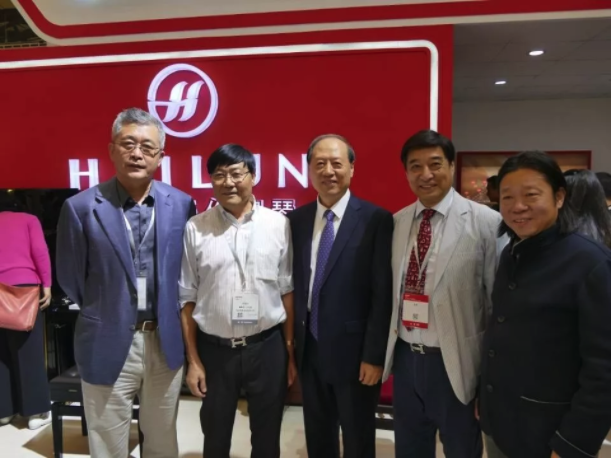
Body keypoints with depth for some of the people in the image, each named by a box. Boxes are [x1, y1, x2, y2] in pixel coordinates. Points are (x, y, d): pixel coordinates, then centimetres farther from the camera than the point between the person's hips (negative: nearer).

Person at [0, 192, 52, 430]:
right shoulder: (29, 219, 11)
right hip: (25, 285, -3)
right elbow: (40, 252, -3)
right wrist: (47, 284, -5)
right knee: (29, 351, 0)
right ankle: (36, 411, 4)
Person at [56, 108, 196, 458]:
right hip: (108, 344, -1)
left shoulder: (181, 204, -3)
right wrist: (104, 313, 9)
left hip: (166, 342, 2)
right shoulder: (81, 207, -9)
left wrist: (168, 316, 7)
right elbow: (71, 279, 1)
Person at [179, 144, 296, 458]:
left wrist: (291, 351, 1)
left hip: (268, 347, 0)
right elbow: (187, 299, -1)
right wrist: (193, 359, 1)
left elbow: (287, 291, -2)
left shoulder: (278, 224, -6)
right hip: (214, 349, 1)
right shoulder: (195, 229, -6)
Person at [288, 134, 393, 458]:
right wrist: (291, 341, 3)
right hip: (309, 349, 4)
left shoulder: (376, 220, -12)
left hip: (354, 351, -4)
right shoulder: (296, 220, 2)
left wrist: (374, 355, -13)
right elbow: (293, 284, 4)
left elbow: (383, 294, -13)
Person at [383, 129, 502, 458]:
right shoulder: (396, 222, 2)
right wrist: (383, 348, 8)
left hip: (456, 362, -4)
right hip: (404, 358, 5)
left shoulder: (486, 222, -12)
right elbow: (391, 289, 6)